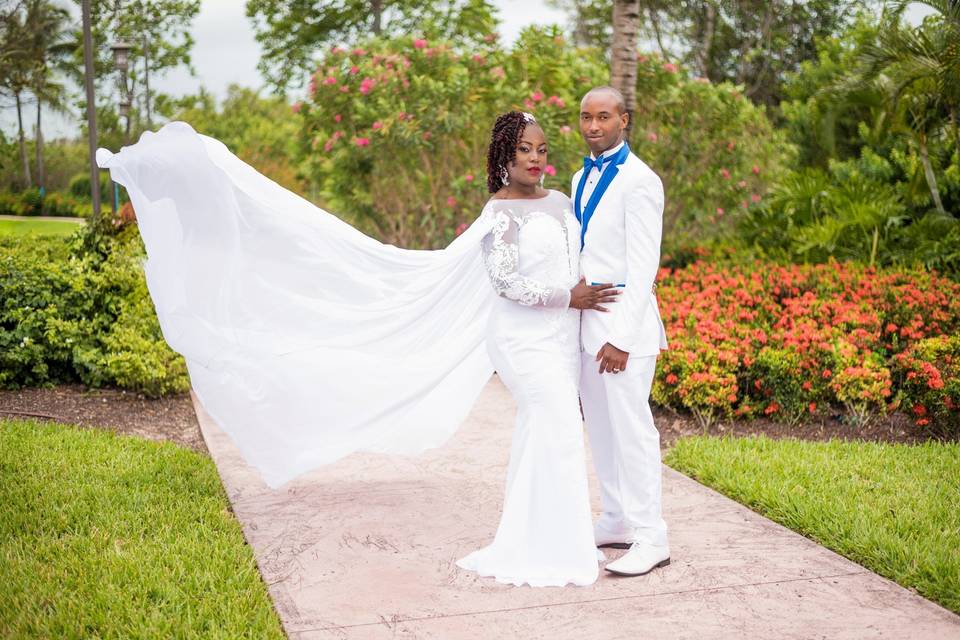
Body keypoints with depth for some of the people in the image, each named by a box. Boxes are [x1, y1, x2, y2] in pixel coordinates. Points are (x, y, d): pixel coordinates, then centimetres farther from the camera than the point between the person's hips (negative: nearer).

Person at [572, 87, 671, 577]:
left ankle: (650, 539, 4)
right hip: (585, 322, 8)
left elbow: (643, 268, -16)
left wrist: (622, 338, -20)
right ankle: (617, 522, 25)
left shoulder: (639, 182, -12)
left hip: (621, 327, -8)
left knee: (631, 430, -5)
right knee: (600, 428, 14)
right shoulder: (581, 178, 14)